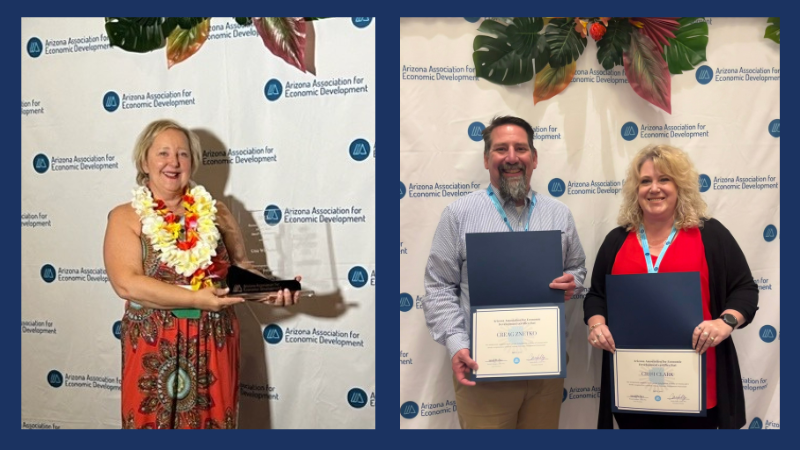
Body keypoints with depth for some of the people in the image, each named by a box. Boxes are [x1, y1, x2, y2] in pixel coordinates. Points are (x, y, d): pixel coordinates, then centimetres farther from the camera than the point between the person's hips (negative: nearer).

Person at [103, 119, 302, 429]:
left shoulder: (215, 212, 6)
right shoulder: (125, 217, -3)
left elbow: (240, 265, 12)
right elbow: (127, 284, -15)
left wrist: (267, 290, -9)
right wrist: (197, 299, -21)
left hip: (214, 344, 3)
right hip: (154, 346, -2)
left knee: (212, 421, 10)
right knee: (153, 422, 6)